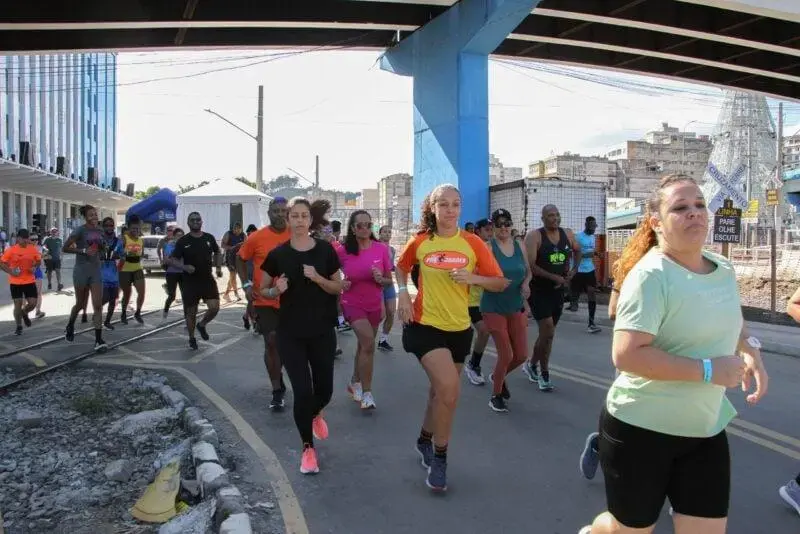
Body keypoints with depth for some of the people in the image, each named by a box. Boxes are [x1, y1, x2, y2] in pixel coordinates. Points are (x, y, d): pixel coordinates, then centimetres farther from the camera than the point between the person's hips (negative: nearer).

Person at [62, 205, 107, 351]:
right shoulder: (80, 230, -9)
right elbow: (65, 248, -13)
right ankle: (70, 326, 41)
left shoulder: (99, 231, 9)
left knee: (98, 305, -5)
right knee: (81, 304, 10)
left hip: (96, 271, 4)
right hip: (81, 271, -4)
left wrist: (101, 253, 5)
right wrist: (83, 250, -21)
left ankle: (98, 340, -6)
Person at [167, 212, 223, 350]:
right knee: (191, 312, 8)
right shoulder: (183, 241, -6)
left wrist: (219, 267, 4)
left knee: (215, 307, -12)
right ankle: (192, 338, 28)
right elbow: (171, 260, -5)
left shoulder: (209, 238, 2)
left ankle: (202, 325, 19)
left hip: (208, 279, 2)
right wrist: (184, 267, -23)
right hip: (189, 282, -2)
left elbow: (217, 253, 19)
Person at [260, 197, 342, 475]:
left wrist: (318, 278, -16)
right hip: (290, 333, -1)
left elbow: (339, 288, 2)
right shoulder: (277, 254, -4)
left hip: (322, 331, 1)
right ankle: (308, 448, 17)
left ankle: (315, 414, 46)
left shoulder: (325, 250, -3)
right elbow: (263, 291, 5)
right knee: (303, 391, -6)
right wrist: (277, 290, -17)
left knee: (324, 390, 8)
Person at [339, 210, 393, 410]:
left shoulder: (382, 249, -8)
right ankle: (367, 392, -6)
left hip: (374, 305, 3)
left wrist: (380, 279, -22)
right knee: (368, 342, -21)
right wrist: (341, 284, -15)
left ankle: (354, 382, 40)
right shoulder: (342, 251, -11)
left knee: (364, 345, 16)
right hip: (353, 304, -3)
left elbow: (389, 281, 0)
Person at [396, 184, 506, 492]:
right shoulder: (419, 242, -5)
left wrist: (473, 278, -21)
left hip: (459, 328, 3)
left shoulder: (473, 243, -5)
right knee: (449, 388, -19)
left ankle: (425, 440, 45)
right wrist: (402, 293, -3)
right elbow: (401, 267, 14)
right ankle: (440, 457, 2)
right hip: (425, 325, -3)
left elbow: (500, 283, -3)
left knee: (440, 390, 17)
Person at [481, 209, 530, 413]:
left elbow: (528, 271, 14)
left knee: (521, 355, 8)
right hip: (493, 308, -5)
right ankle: (496, 396, 18)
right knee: (506, 355, -6)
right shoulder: (488, 247, -12)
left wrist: (526, 283, -6)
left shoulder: (520, 246, 4)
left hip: (516, 307, 5)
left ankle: (497, 377, 39)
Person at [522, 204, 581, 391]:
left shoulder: (568, 234, 4)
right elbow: (530, 266, -21)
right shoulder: (534, 236, -13)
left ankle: (532, 364, 35)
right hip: (538, 290, -6)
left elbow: (577, 251, 24)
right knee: (548, 331, -13)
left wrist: (573, 270, 7)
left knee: (547, 332, 15)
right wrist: (554, 277, -24)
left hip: (558, 291, 6)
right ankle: (544, 373, 4)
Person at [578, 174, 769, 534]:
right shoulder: (651, 275, -21)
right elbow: (626, 355, -29)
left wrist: (750, 349, 4)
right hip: (641, 429, -6)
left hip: (705, 429, 7)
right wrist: (706, 370, -26)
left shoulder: (723, 269, 4)